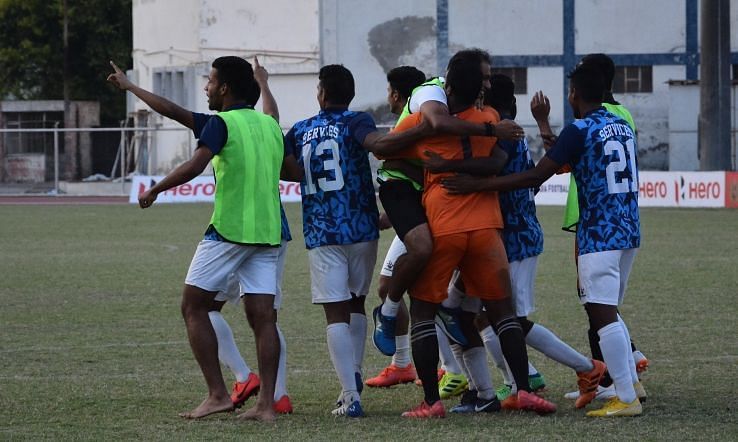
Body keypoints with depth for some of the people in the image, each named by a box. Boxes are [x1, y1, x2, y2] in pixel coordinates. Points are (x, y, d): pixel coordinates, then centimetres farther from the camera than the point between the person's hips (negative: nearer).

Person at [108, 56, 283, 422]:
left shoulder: (222, 123, -9)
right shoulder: (269, 124, 14)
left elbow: (195, 166, -19)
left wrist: (154, 190, -5)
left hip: (228, 230, -6)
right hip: (267, 233, 6)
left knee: (194, 307, 5)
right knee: (262, 317, 3)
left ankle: (217, 395, -3)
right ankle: (266, 403, -4)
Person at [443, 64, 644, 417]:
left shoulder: (580, 130, -12)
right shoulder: (622, 126, 13)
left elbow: (536, 176, -17)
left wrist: (479, 185, -16)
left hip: (599, 235, -8)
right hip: (628, 230, 8)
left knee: (602, 314, -8)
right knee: (607, 311, 20)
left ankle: (626, 399, -11)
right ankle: (630, 382, 21)